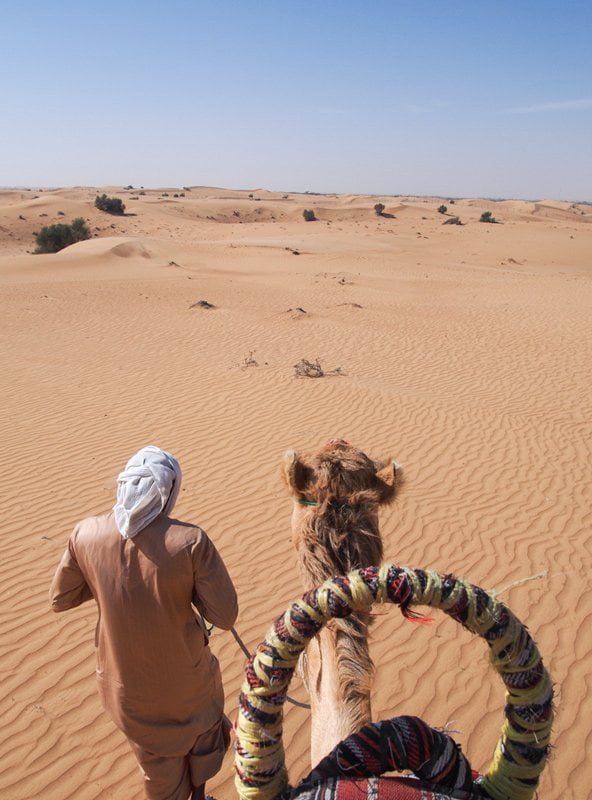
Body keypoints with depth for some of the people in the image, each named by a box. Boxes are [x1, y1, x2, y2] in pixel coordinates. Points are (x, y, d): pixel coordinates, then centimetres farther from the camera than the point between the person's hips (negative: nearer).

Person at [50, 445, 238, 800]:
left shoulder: (86, 535, -17)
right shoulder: (190, 541, -27)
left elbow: (60, 599, -2)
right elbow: (225, 616, -20)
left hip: (126, 684, 2)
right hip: (183, 678, -2)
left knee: (158, 761, 28)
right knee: (204, 723, 33)